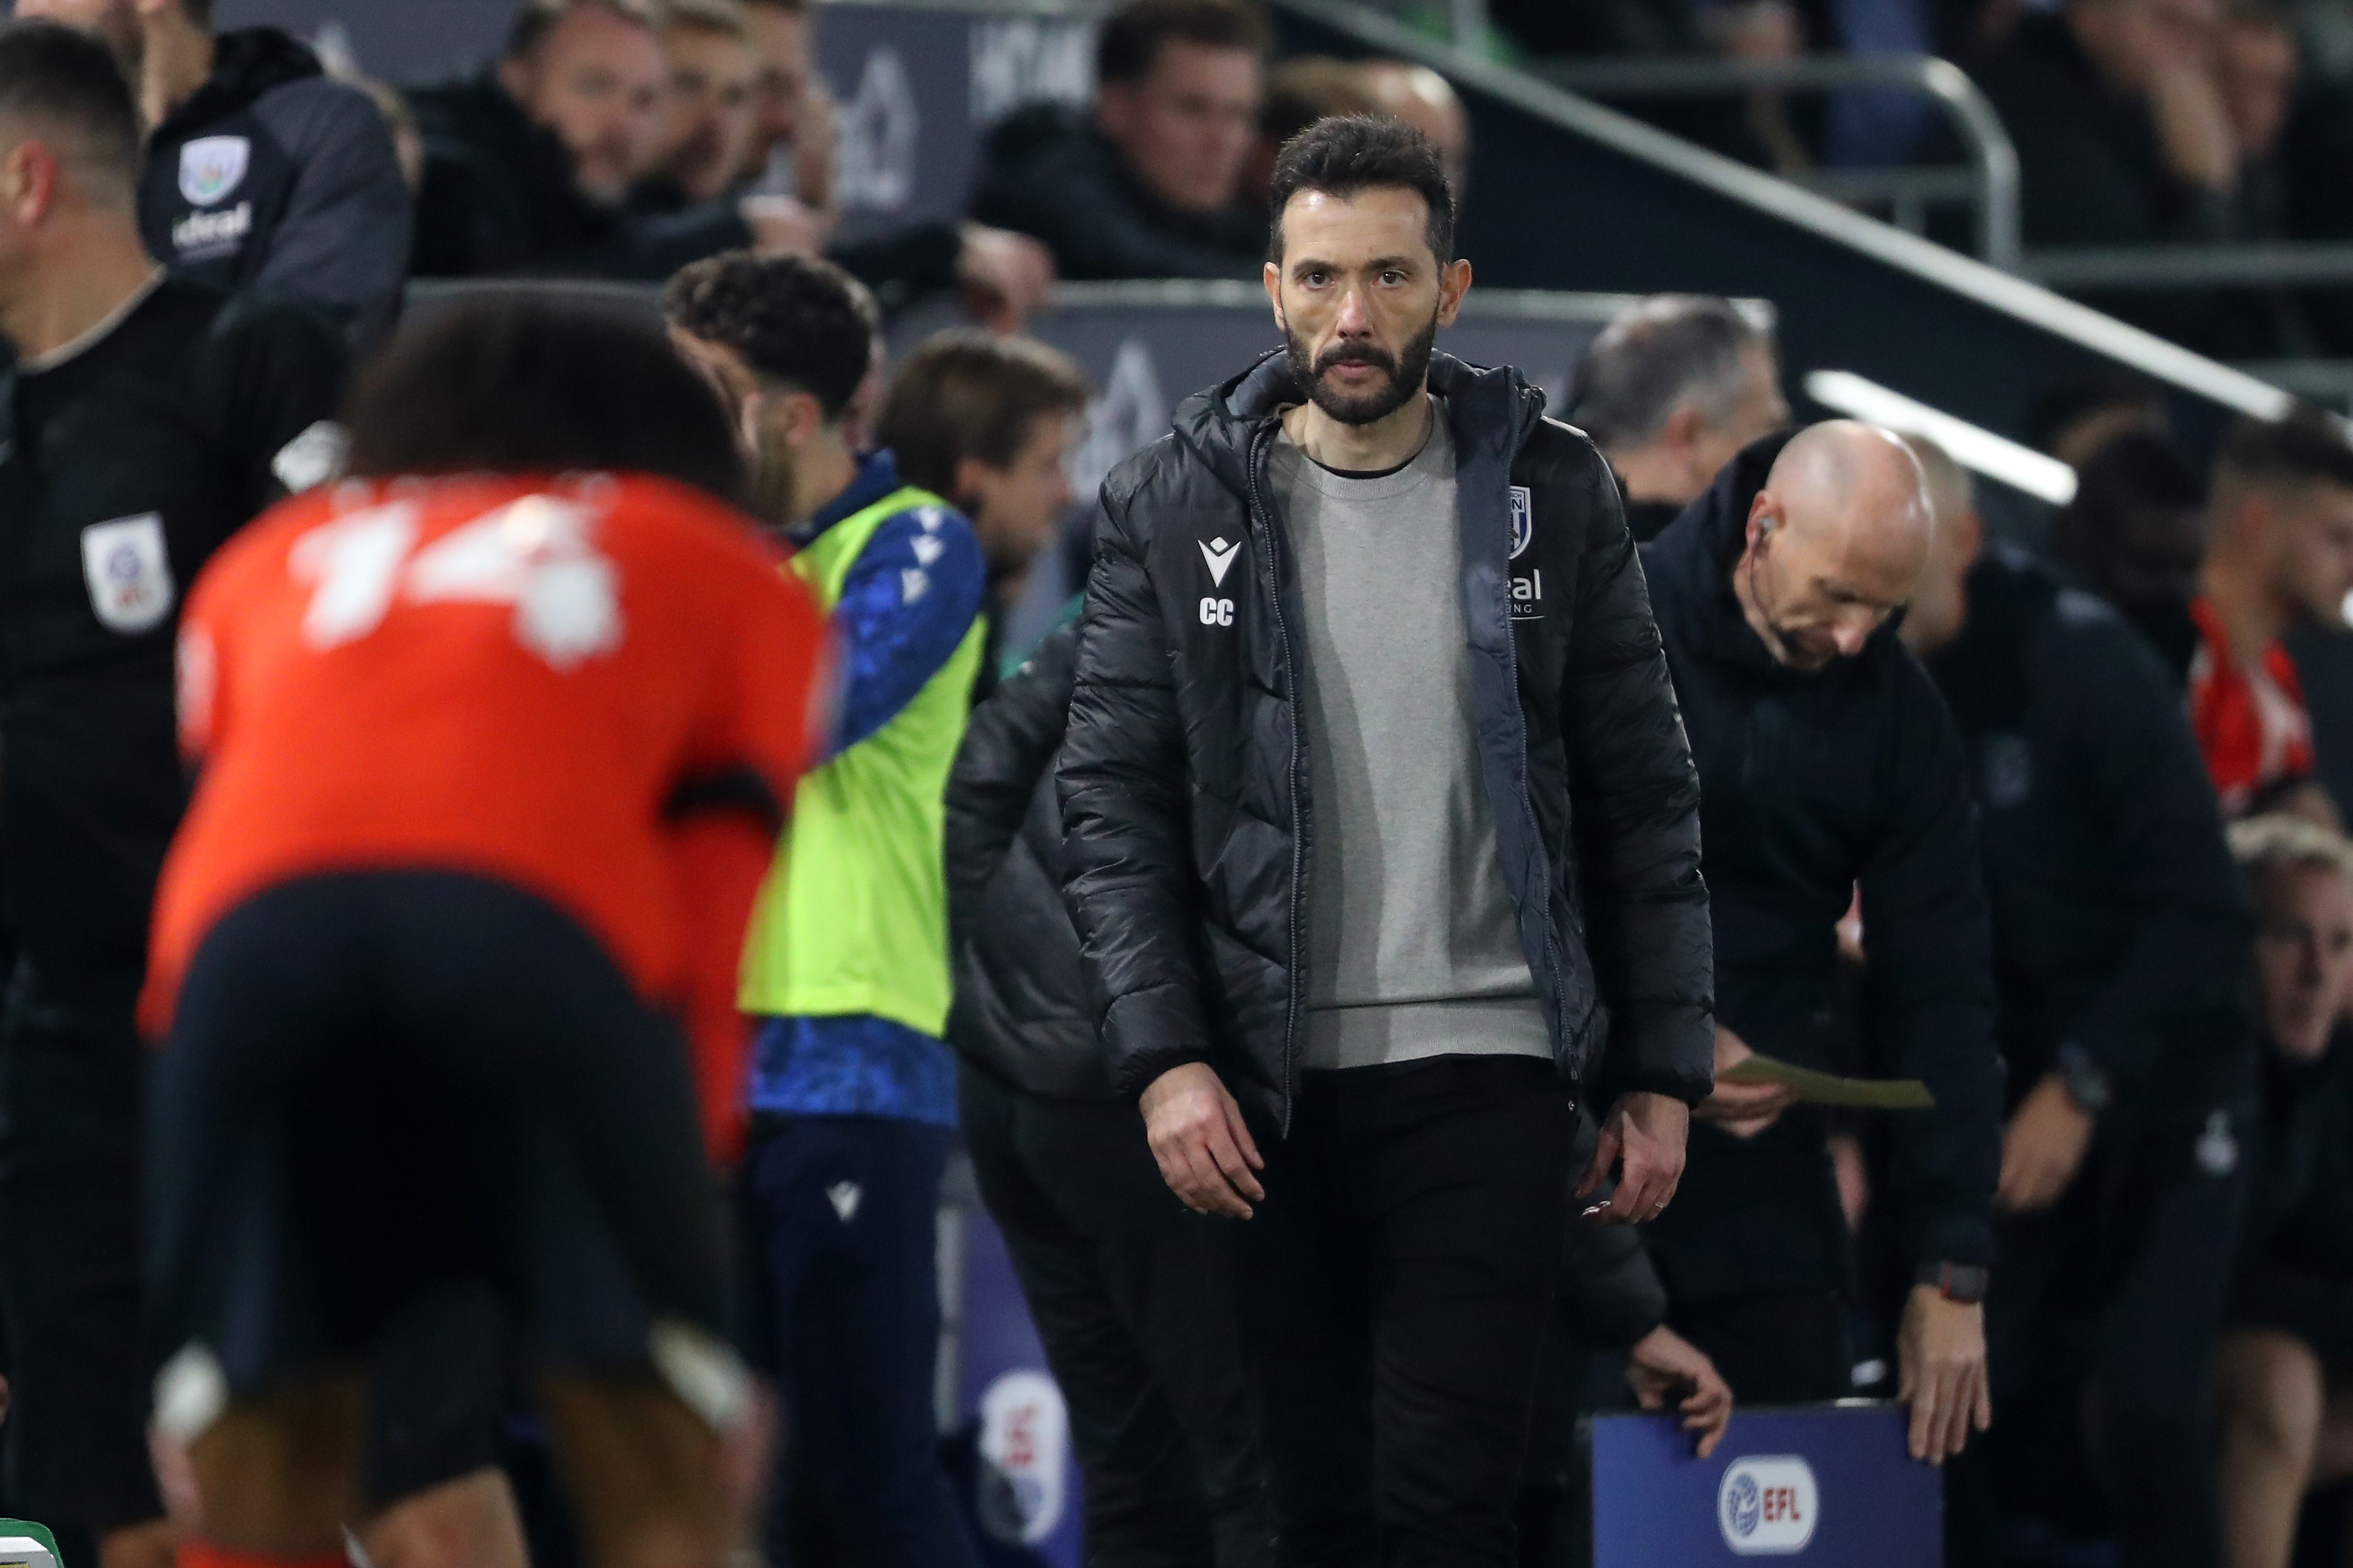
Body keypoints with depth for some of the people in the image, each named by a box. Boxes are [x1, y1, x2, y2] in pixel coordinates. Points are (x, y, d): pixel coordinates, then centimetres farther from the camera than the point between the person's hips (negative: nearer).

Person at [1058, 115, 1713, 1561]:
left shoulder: (1553, 493, 4)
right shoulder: (1176, 507, 3)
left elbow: (1647, 798, 7)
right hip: (1266, 1094, 1)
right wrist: (1162, 1059, -11)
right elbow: (1113, 802, 0)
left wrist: (1662, 1075, 3)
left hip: (1488, 1071, -1)